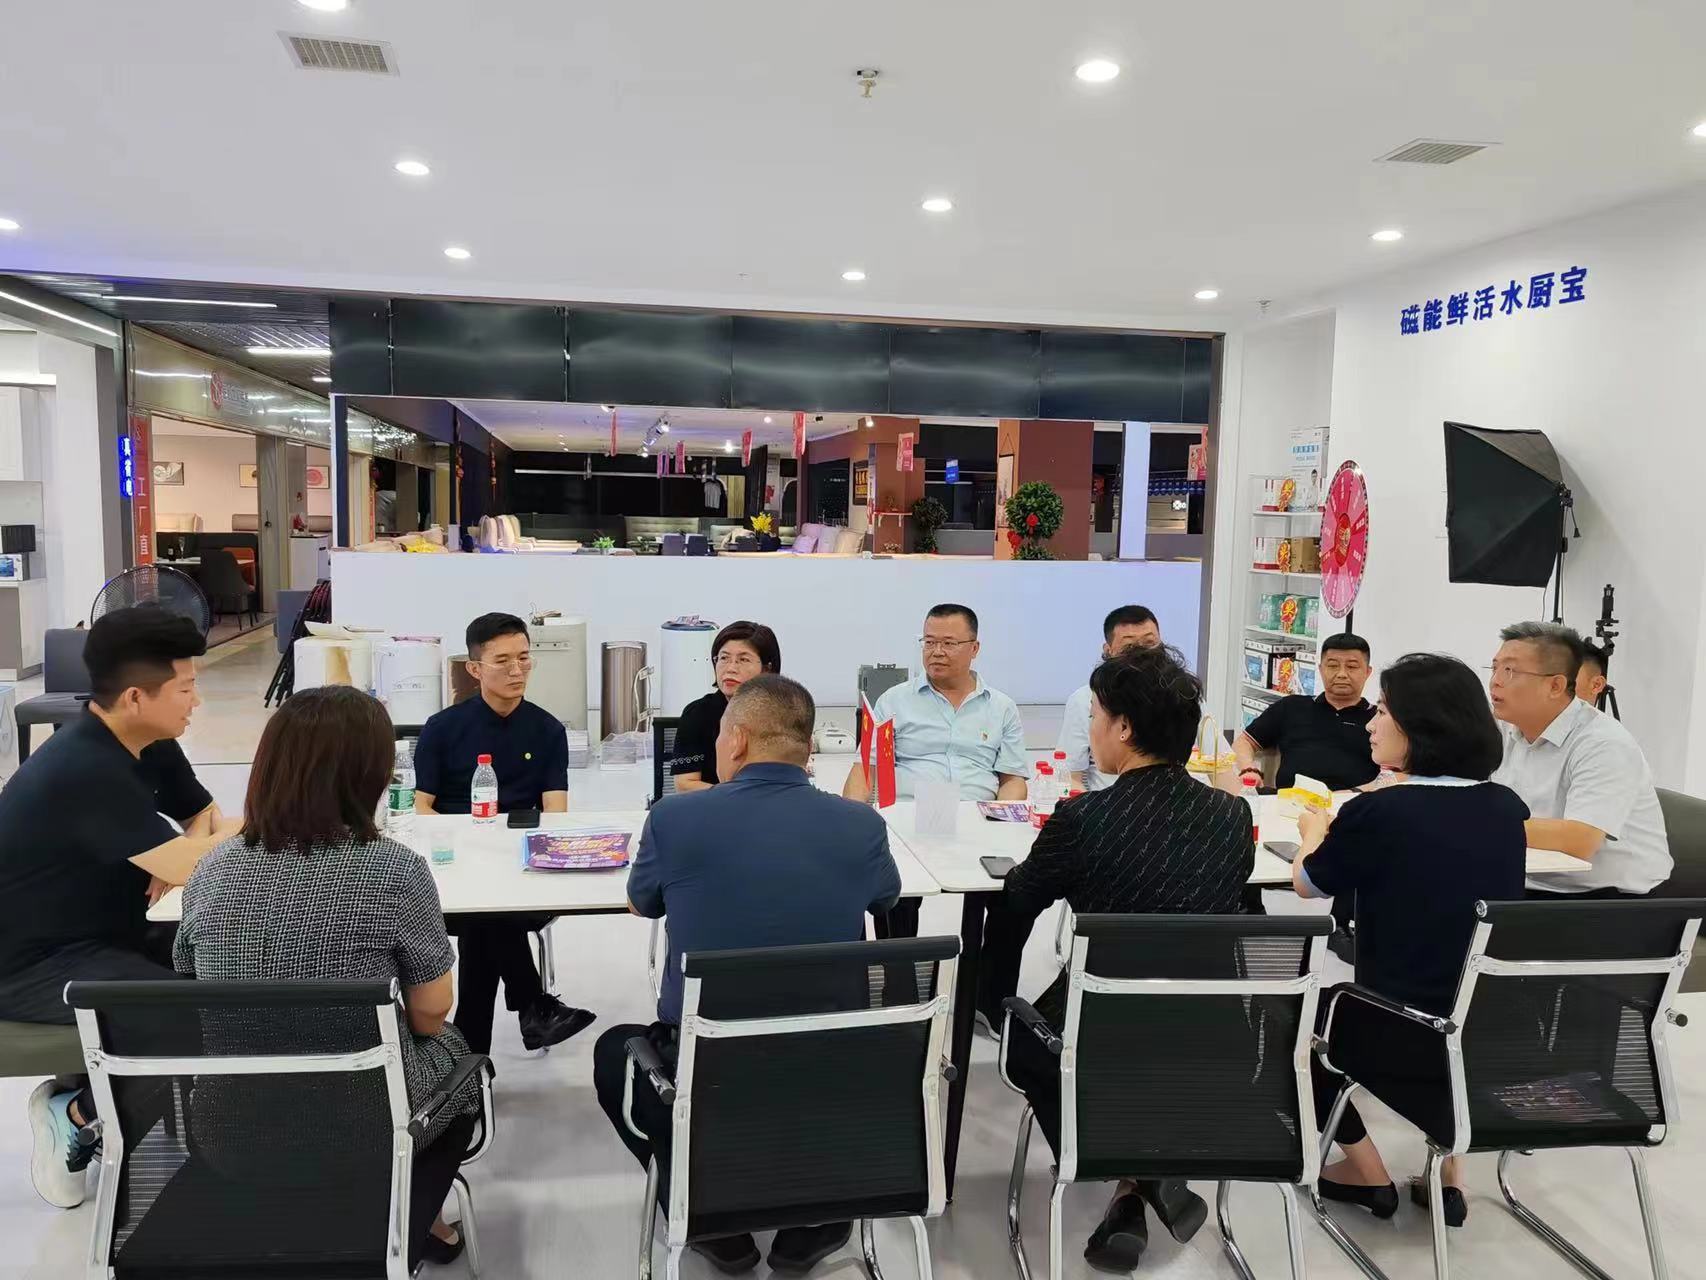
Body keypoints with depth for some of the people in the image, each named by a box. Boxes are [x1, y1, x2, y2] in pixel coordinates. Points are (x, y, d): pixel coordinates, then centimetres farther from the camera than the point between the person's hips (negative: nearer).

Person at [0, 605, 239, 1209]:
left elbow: (205, 817, 11)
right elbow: (186, 866, -32)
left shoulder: (149, 746, 0)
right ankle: (74, 1110, 0)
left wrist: (177, 859, -12)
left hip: (108, 935, 9)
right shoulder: (84, 771, -29)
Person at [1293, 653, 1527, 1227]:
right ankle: (1448, 1172, 32)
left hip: (1405, 1041, -5)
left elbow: (1307, 883, 1)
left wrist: (1317, 831, 21)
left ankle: (1366, 1172, 27)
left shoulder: (1375, 813, -18)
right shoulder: (1507, 808, -2)